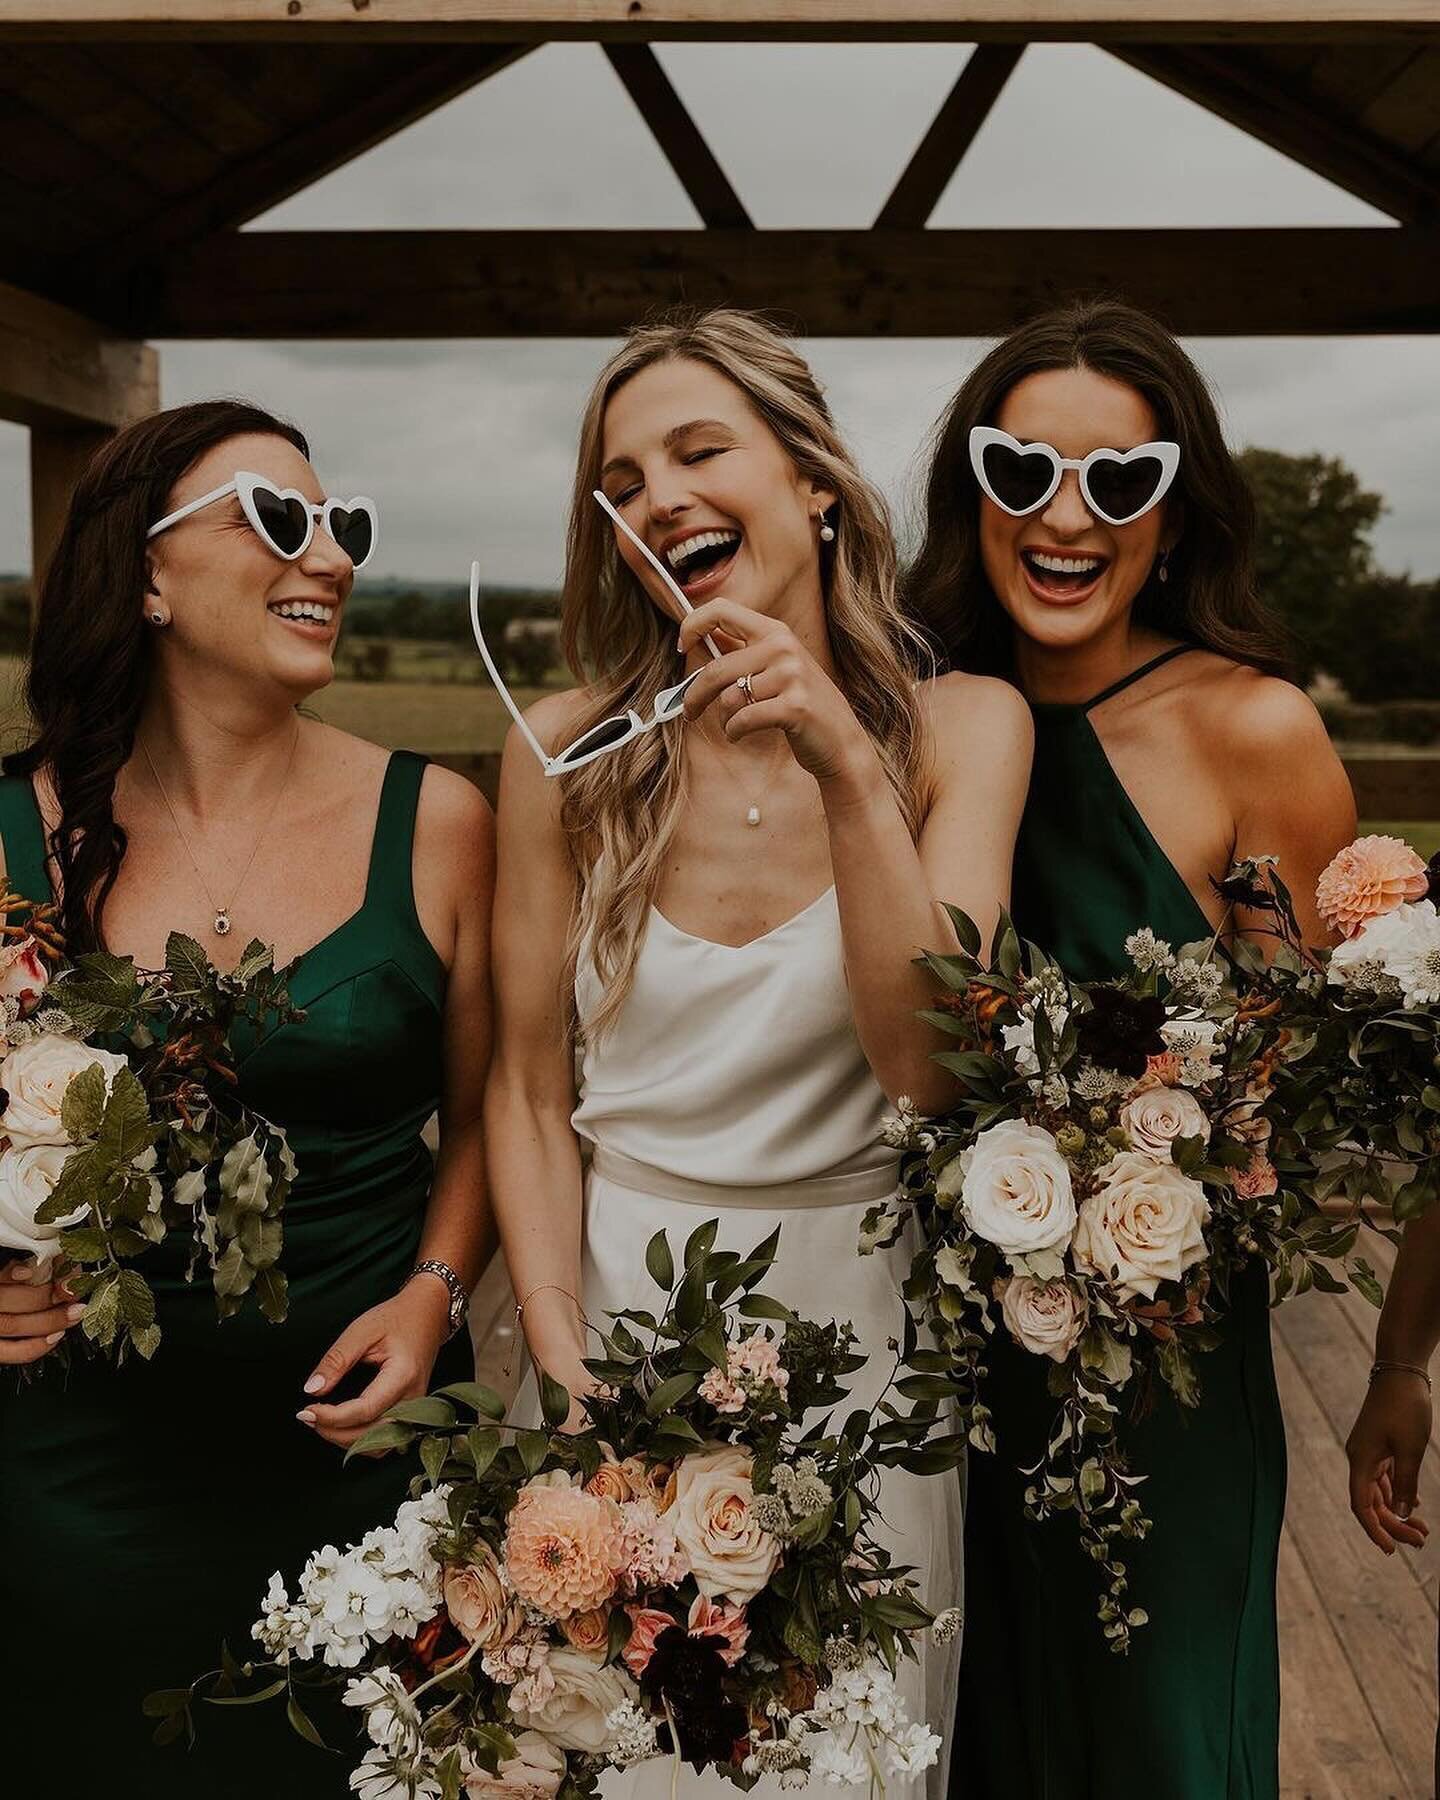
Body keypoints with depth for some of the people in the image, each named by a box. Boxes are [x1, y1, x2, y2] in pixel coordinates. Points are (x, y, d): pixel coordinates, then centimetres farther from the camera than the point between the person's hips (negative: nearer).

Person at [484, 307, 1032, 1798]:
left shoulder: (961, 728, -9)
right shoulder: (569, 753, -8)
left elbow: (924, 1067, -19)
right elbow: (529, 1089, -3)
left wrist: (844, 765, -27)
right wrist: (560, 1370, -11)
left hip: (855, 1300, 0)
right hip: (616, 1296, 0)